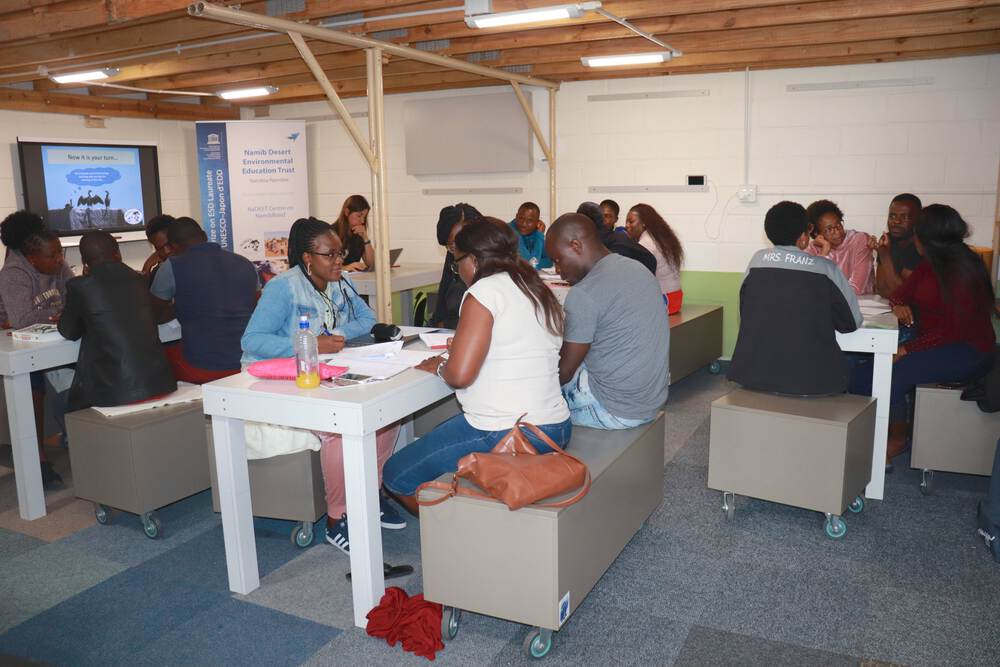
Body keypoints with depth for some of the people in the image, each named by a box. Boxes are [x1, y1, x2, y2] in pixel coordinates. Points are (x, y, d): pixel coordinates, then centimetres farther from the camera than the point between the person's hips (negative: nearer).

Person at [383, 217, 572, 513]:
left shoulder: (484, 292, -13)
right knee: (437, 436, 29)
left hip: (503, 436, -9)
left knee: (397, 475, 6)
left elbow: (460, 375, -20)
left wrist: (439, 366, 1)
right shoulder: (539, 289, 11)